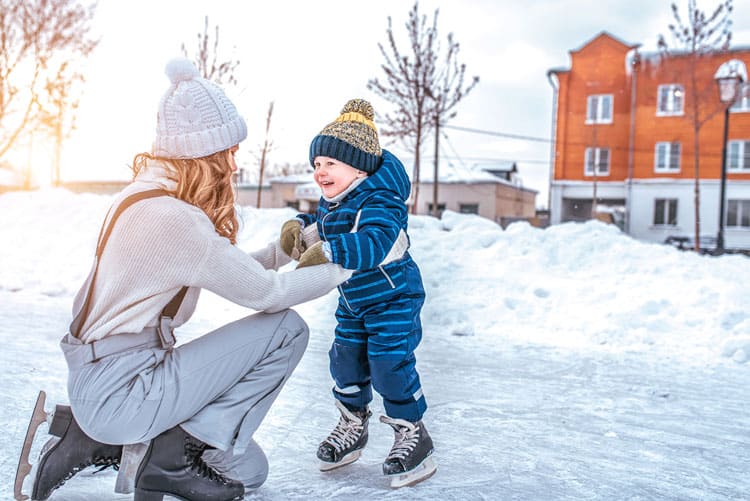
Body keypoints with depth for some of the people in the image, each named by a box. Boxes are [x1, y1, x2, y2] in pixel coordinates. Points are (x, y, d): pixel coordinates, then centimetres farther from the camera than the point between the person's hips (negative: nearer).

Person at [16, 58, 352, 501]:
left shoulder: (150, 193, 4)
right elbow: (266, 292, -18)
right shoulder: (171, 217, -25)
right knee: (286, 329, -13)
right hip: (118, 391, -9)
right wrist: (341, 269, -5)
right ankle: (177, 454, -4)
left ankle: (98, 440, 14)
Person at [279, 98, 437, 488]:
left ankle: (412, 434, 9)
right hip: (352, 302, 9)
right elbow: (319, 226, 16)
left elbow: (375, 243, -45)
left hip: (395, 298, -8)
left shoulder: (378, 202, -28)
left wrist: (328, 252, -52)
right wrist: (299, 227, -6)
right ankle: (352, 426, 32)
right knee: (345, 360, 11)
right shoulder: (330, 202, 0)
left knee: (390, 363, -11)